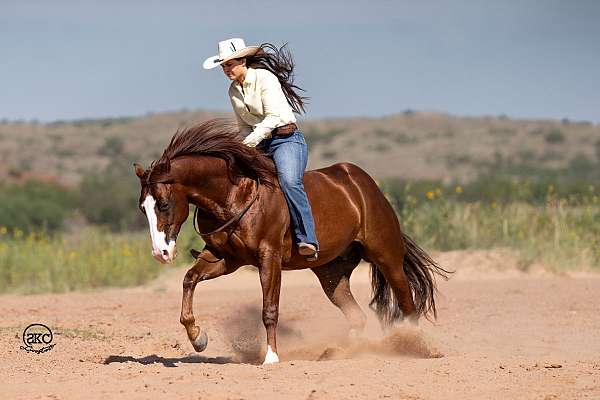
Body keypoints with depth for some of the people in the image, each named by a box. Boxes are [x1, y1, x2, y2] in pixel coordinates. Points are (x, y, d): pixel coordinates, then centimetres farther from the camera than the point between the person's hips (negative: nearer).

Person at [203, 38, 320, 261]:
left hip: (287, 139, -8)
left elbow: (273, 117, -17)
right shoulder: (233, 90, 12)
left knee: (289, 181, -31)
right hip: (258, 144, 8)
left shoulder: (265, 78, -10)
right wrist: (248, 146, -2)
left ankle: (308, 242, -37)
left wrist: (248, 143, -21)